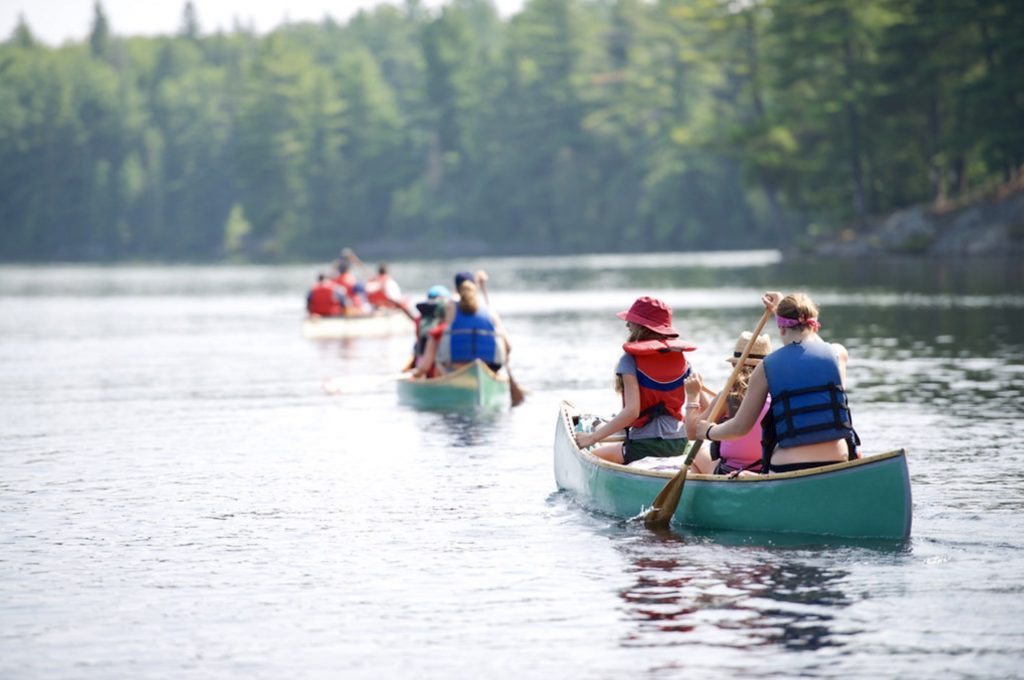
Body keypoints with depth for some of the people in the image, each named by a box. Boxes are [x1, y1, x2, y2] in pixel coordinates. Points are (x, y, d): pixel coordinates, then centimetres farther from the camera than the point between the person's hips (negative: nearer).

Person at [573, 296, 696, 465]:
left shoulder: (630, 360, -9)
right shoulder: (680, 357, 8)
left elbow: (632, 411, -20)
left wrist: (593, 437, -16)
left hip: (647, 444, -7)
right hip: (680, 444, 7)